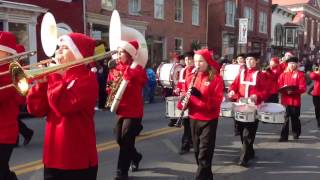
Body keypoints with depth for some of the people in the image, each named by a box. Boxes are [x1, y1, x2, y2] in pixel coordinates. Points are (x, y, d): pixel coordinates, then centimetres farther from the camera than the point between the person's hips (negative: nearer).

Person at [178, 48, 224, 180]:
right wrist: (182, 103, -13)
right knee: (197, 151, 15)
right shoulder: (191, 77, 7)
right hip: (194, 118, 6)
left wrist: (200, 95, -29)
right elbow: (185, 94, 10)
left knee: (204, 154, -3)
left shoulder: (216, 78, -8)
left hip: (209, 120, -5)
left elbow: (218, 100, -15)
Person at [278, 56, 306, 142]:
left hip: (295, 100, -1)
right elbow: (279, 85, 5)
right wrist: (284, 89, -15)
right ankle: (284, 136, 4)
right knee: (285, 118, 0)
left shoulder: (300, 74, 0)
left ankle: (296, 134, 30)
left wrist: (293, 90, -21)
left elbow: (303, 88, -7)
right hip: (285, 99, 1)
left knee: (295, 118, 11)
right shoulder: (283, 74, 8)